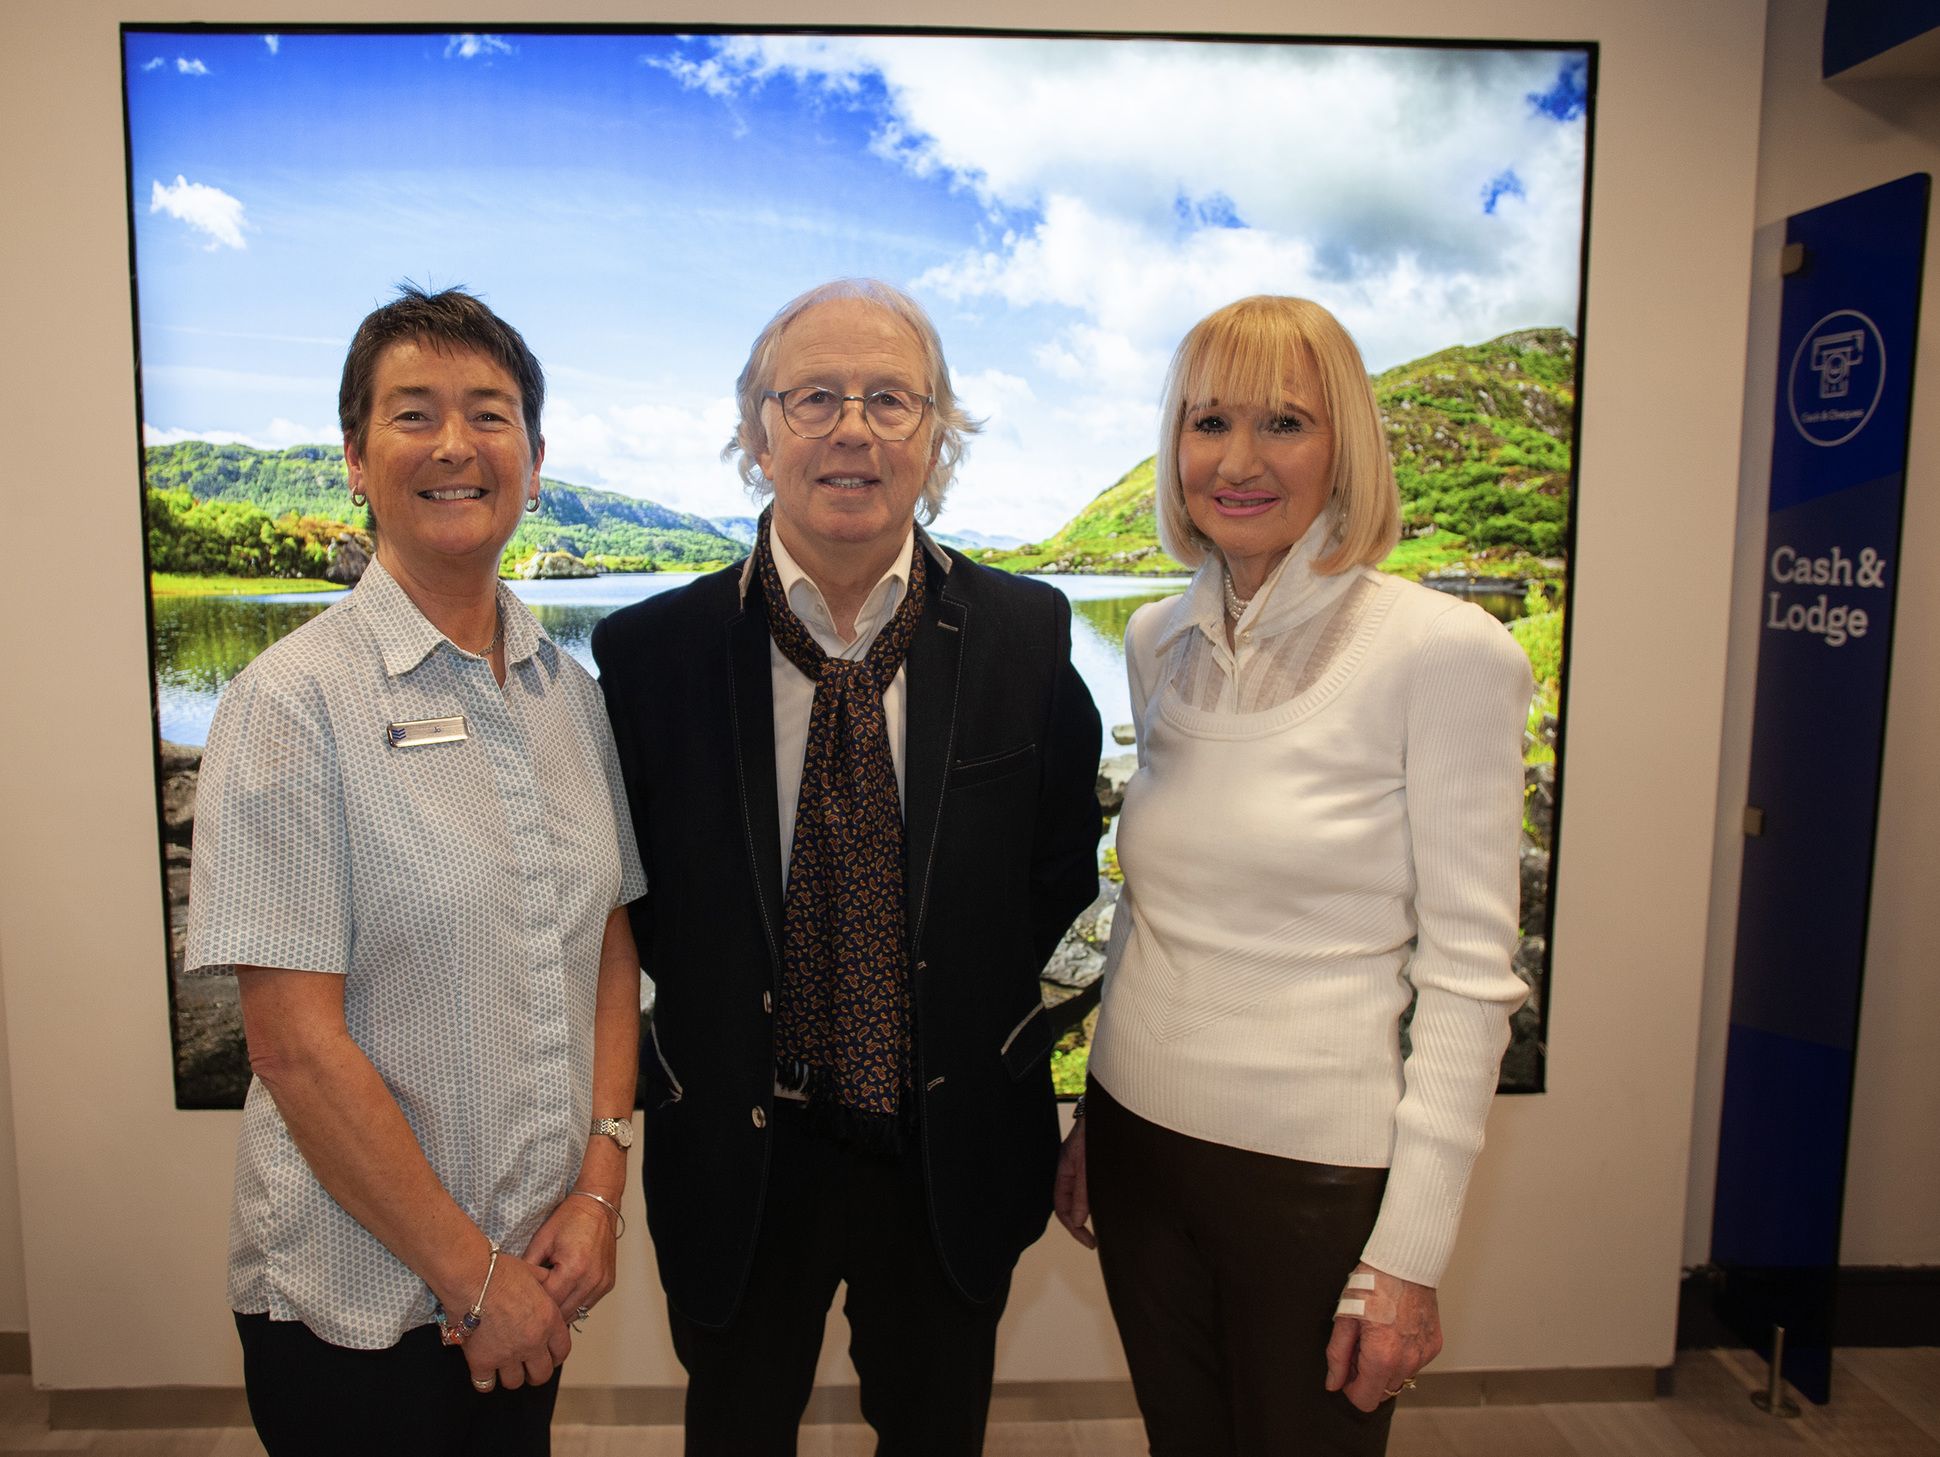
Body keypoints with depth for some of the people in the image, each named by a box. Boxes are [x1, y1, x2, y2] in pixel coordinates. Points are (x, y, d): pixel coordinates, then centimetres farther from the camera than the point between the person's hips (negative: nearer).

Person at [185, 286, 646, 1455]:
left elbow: (611, 946, 4)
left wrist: (601, 1186, -6)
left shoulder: (571, 693, 1)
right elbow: (297, 1045, -17)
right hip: (357, 1303, -4)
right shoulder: (293, 702, -15)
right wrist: (470, 1273, -12)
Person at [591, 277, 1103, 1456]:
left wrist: (980, 1018, -2)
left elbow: (1063, 868, 3)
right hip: (736, 1157, 0)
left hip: (955, 1153, 1)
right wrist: (716, 1022, -3)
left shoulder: (1027, 636, -8)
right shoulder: (651, 650, -11)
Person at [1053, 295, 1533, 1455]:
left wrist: (1410, 1254, -13)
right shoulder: (1158, 642, 3)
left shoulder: (1445, 653, -14)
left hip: (1317, 1174, -5)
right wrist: (1091, 1120, 12)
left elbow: (1469, 975, -13)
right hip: (1140, 1141, 5)